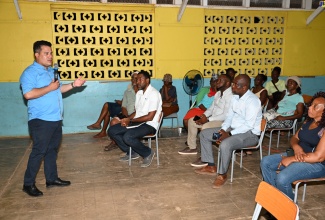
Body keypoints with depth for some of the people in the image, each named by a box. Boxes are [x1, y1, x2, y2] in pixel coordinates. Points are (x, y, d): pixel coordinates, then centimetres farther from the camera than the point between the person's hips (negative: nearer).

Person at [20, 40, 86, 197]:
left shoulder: (52, 71, 15)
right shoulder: (30, 72, -12)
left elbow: (58, 89, 23)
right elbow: (28, 94, -25)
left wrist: (73, 85, 9)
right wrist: (49, 88, -21)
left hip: (55, 118, 8)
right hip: (41, 120, -8)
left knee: (52, 150, 15)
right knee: (39, 151, -3)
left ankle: (52, 178, 27)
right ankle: (28, 184, 10)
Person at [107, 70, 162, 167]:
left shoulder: (154, 94, -15)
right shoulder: (139, 93, 13)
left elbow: (150, 117, -19)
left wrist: (130, 121, -16)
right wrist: (127, 119, -5)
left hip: (149, 125, -9)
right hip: (137, 122, 9)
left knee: (128, 137, -32)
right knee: (111, 131, -3)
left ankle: (148, 153, -5)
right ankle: (132, 152, 9)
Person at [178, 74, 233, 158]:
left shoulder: (230, 95, -20)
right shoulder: (218, 93, 11)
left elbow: (226, 115, -27)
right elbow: (212, 107, 16)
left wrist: (208, 119, -25)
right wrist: (203, 115, -4)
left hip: (224, 121, -10)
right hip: (213, 119, 10)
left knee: (205, 127, -36)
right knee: (191, 121, 9)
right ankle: (192, 147, 19)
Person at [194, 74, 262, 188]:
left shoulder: (252, 101, -21)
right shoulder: (235, 97, 5)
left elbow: (249, 125, -25)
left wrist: (229, 134, -25)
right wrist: (223, 129, -7)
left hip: (249, 133, -9)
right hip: (233, 129, 9)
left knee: (225, 144, -37)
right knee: (204, 134, 4)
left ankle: (222, 174, -12)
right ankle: (211, 166, 9)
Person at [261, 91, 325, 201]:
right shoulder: (308, 121, 6)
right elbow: (294, 138, 13)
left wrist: (291, 159, -18)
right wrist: (296, 147, -12)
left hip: (316, 164, -9)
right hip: (297, 155, 9)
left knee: (282, 178, -29)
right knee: (265, 162, -1)